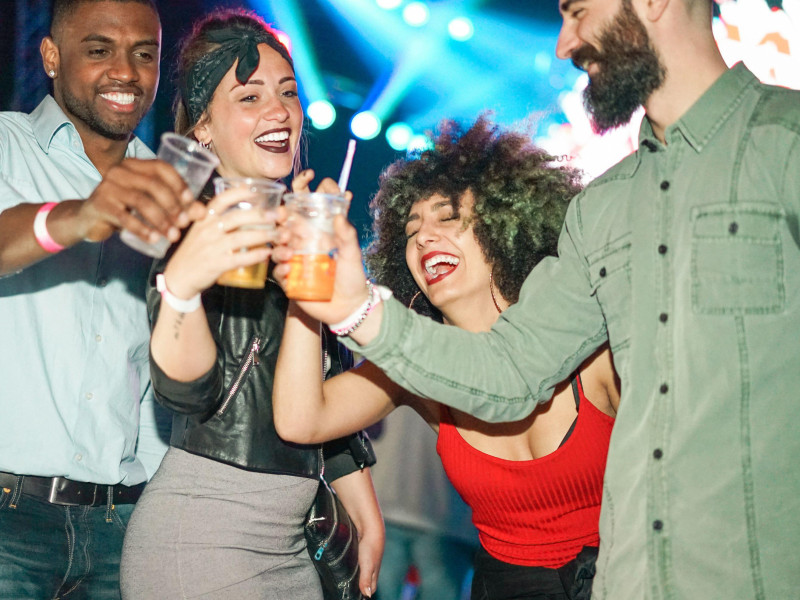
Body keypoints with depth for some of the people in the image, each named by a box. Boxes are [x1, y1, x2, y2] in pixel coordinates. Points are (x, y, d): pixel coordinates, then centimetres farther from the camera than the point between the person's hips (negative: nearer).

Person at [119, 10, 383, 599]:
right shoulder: (203, 225, -11)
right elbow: (185, 389, -28)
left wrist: (369, 520, 20)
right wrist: (180, 283, -46)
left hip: (287, 545, 8)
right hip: (201, 538, -8)